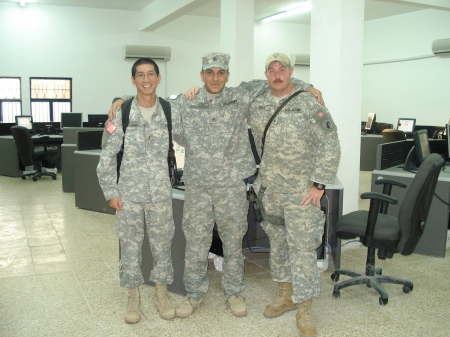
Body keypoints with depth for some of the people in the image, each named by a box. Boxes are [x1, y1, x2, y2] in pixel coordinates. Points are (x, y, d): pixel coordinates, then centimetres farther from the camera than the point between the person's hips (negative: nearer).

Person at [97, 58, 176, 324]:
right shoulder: (121, 112, -3)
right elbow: (108, 155, -1)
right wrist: (111, 191, -4)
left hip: (161, 192, 1)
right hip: (129, 192, -1)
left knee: (162, 242, 10)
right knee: (130, 243, 9)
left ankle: (161, 292, 29)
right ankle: (133, 295, 27)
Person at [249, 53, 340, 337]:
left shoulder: (310, 105, -10)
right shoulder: (258, 106, 6)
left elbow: (331, 146, -12)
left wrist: (319, 184, -16)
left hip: (302, 191, -5)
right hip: (270, 189, 6)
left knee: (303, 246, -3)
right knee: (277, 242, 15)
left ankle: (305, 309, 9)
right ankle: (285, 295, 32)